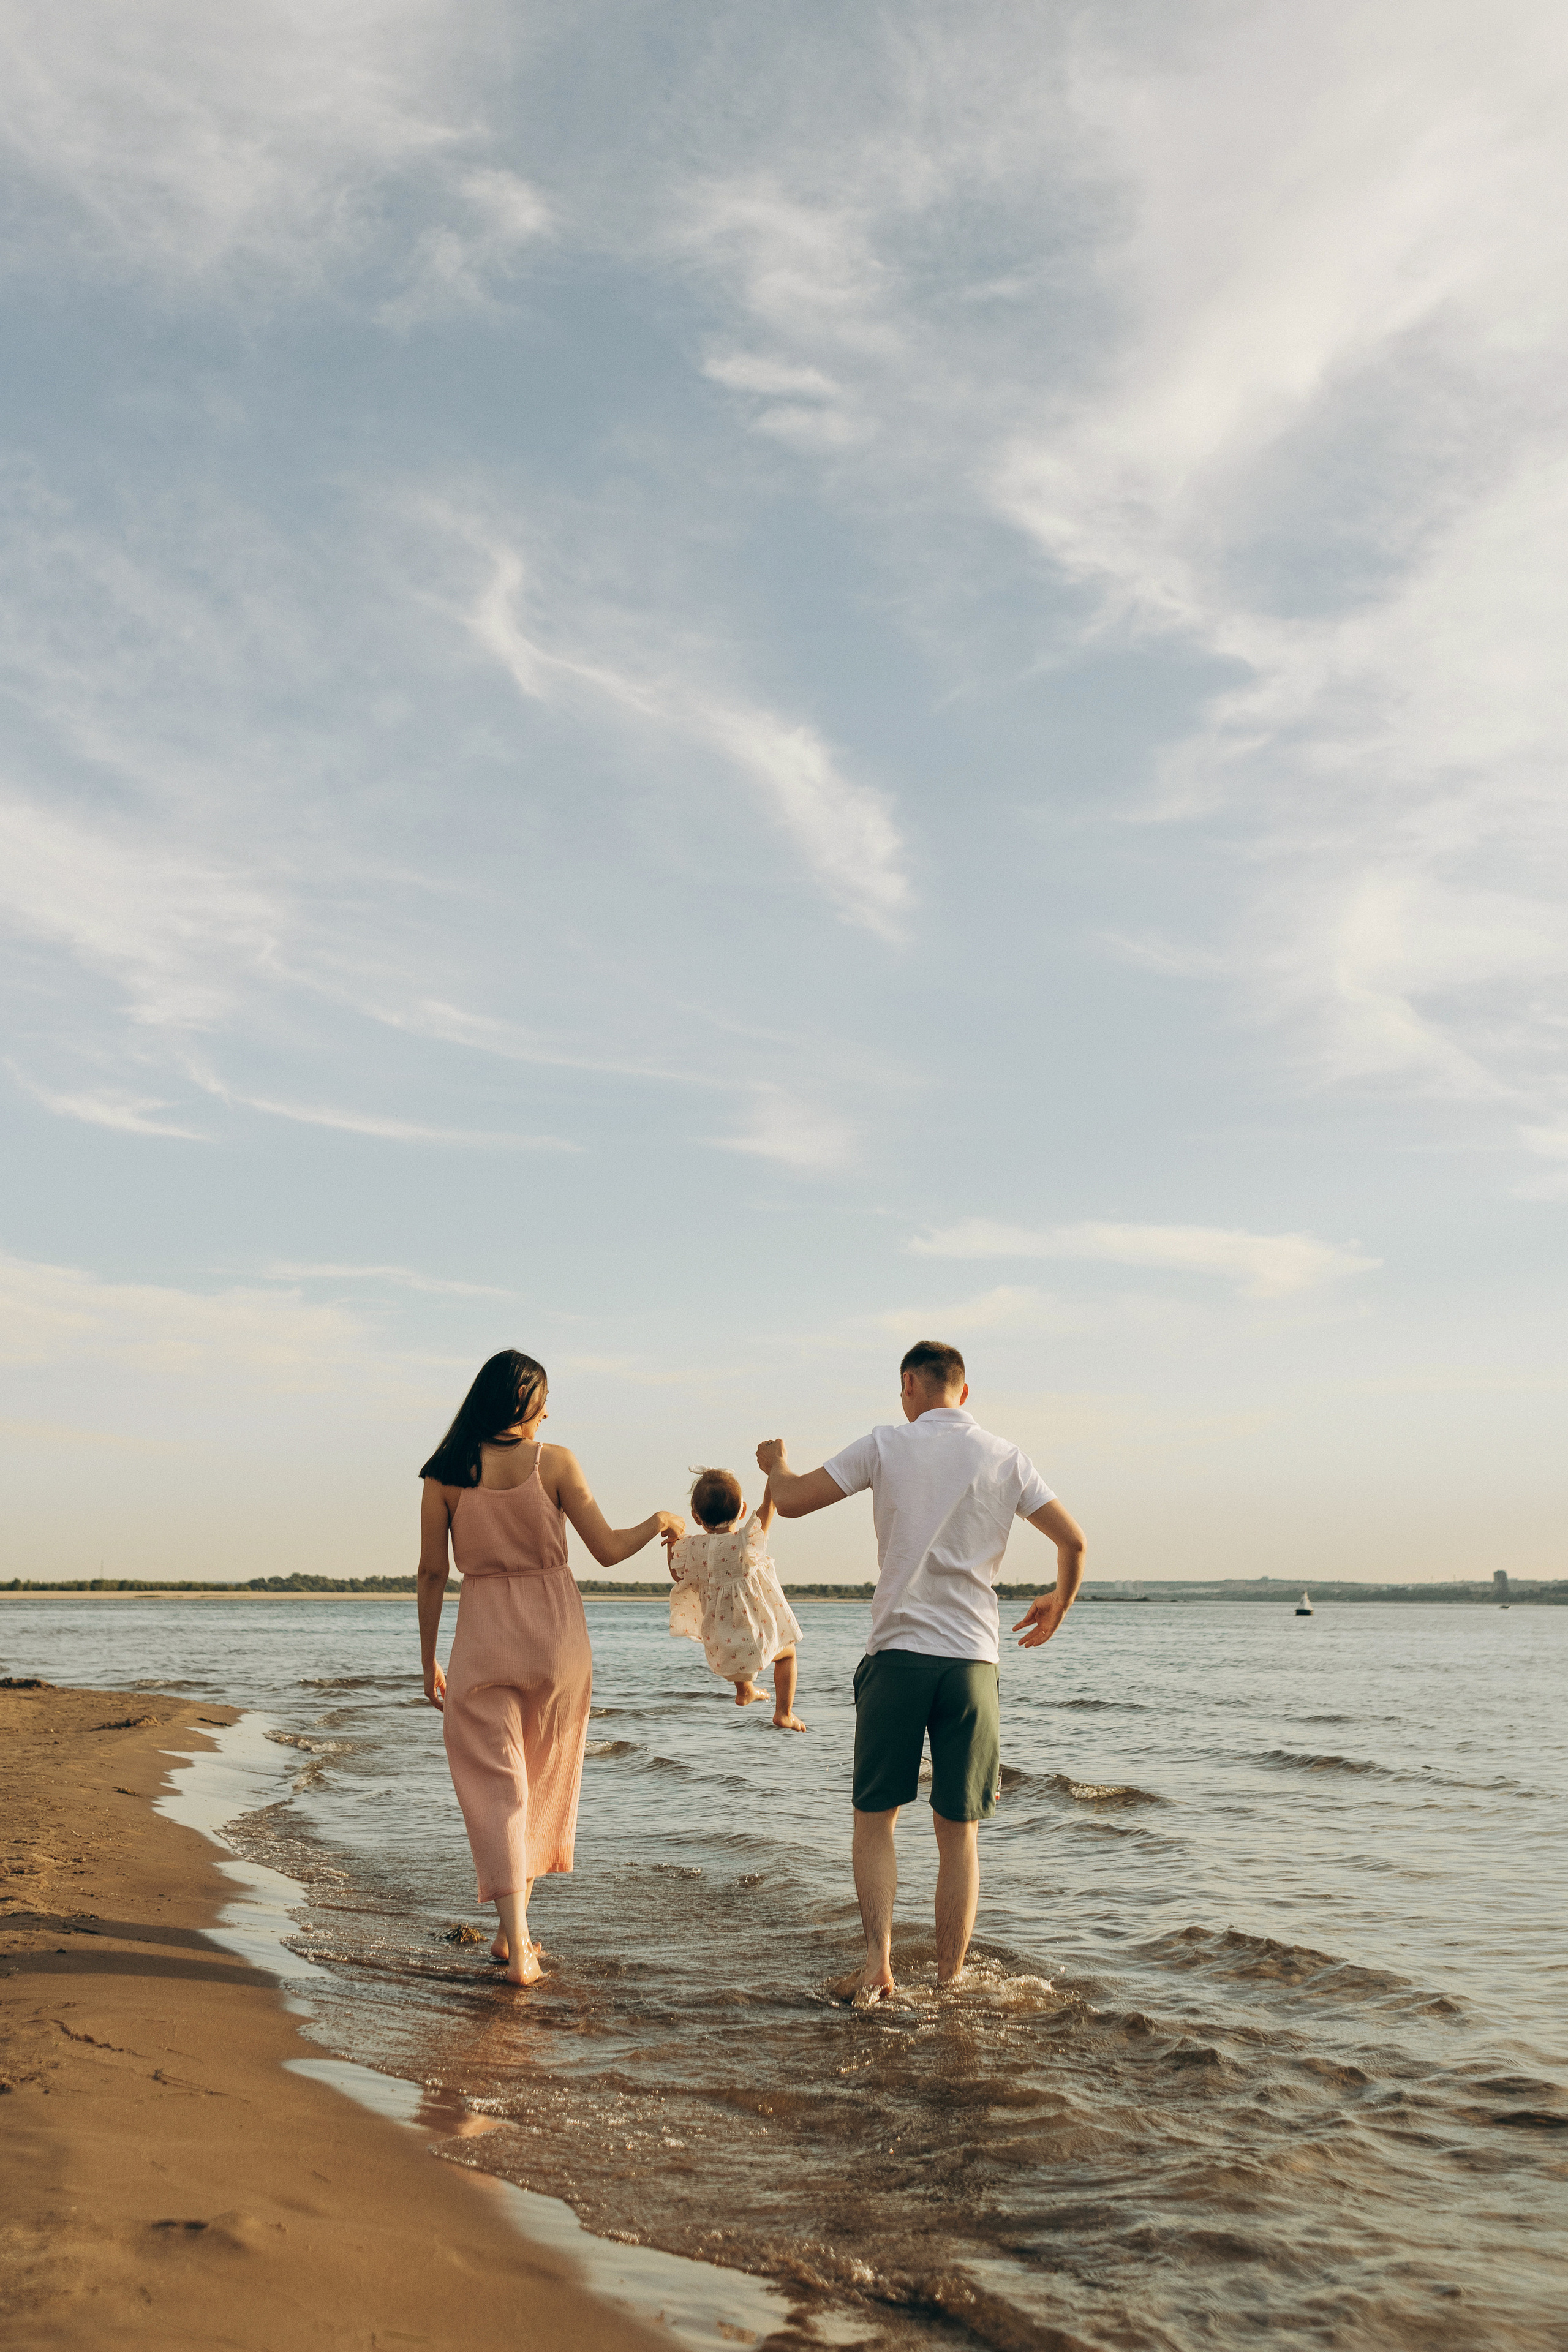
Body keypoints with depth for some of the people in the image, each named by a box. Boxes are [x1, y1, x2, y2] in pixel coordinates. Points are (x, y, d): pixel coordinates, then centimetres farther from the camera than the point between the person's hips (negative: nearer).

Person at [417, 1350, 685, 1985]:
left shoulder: (446, 1472, -1)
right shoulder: (554, 1461, -5)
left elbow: (432, 1573, 1)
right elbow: (608, 1551, -3)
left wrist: (429, 1660, 11)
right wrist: (660, 1521, 16)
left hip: (483, 1636, 0)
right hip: (554, 1631, 0)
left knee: (495, 1788, 3)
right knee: (543, 1782, 18)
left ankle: (517, 1946, -6)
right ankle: (514, 1929, 25)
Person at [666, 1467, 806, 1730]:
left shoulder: (690, 1548, -10)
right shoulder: (745, 1542, -21)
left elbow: (679, 1576, 9)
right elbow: (769, 1504, -18)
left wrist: (671, 1544, 21)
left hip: (720, 1645, 4)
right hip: (757, 1635, -4)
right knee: (787, 1652, 27)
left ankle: (744, 1691, 53)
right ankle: (784, 1714, 20)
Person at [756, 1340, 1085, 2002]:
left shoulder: (887, 1446, 0)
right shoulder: (1006, 1458, 6)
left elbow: (790, 1500, 0)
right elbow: (1073, 1541, 5)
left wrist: (776, 1463, 23)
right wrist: (1058, 1604, 24)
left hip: (897, 1654, -1)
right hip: (973, 1659, 2)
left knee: (875, 1818, 10)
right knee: (959, 1832, 10)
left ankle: (878, 1961, -4)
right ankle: (949, 1982, 12)